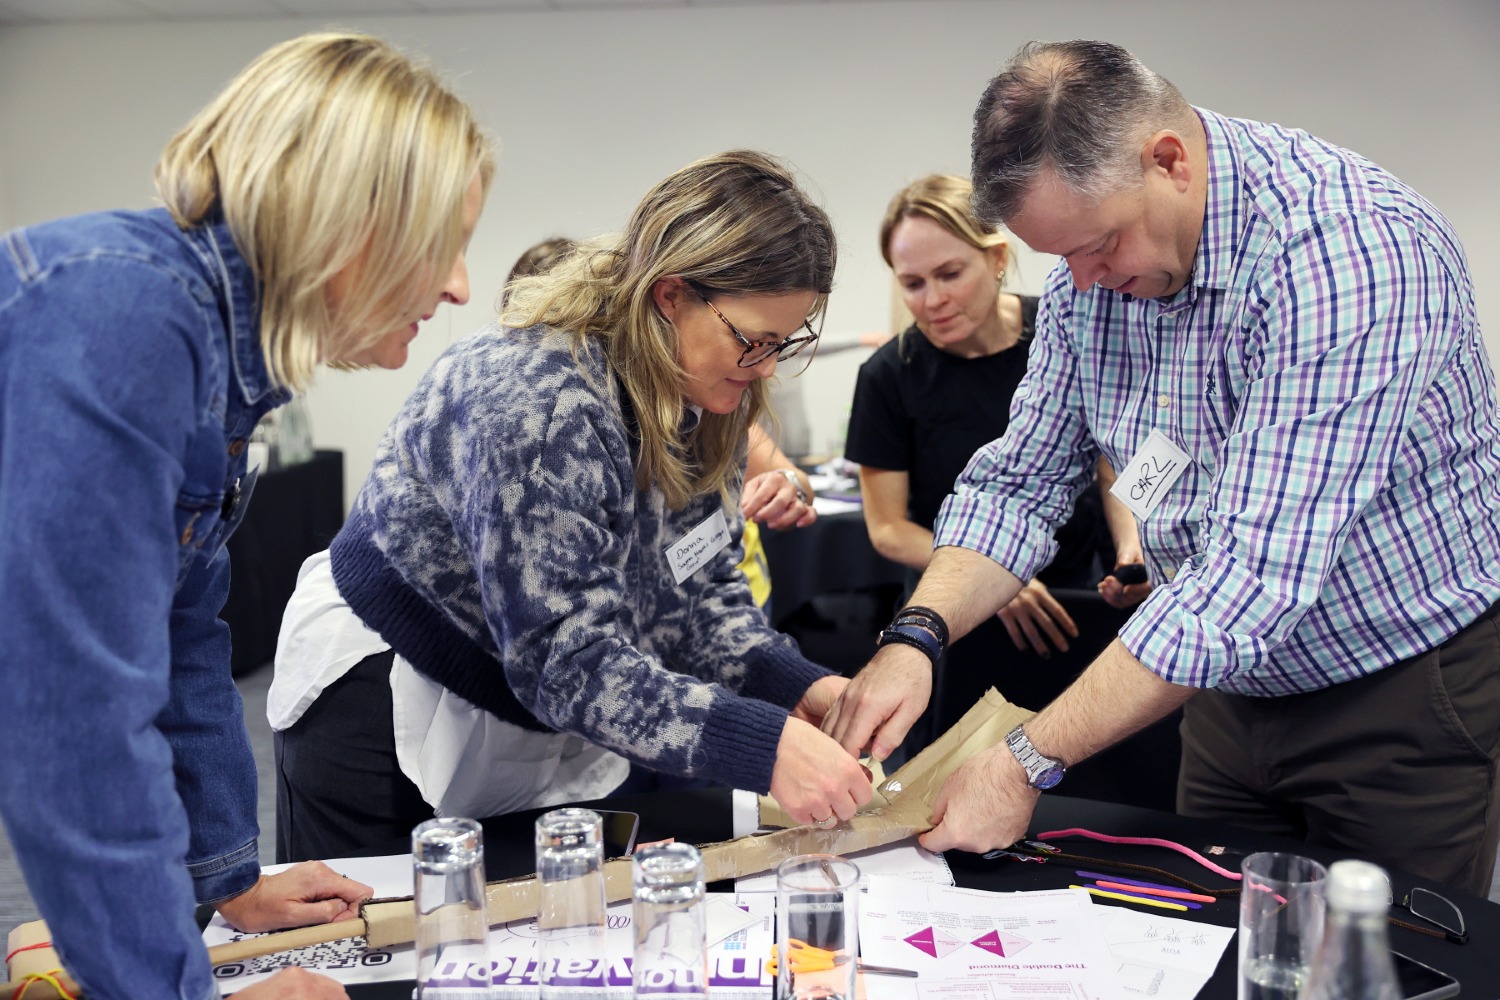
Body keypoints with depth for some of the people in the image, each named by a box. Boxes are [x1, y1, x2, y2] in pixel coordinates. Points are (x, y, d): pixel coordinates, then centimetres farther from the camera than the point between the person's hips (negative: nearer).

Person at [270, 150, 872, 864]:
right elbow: (568, 660, -35)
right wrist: (765, 747, -42)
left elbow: (700, 591, -1)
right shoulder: (536, 401, -32)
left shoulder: (705, 402, -7)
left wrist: (796, 685, -18)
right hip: (386, 717, -7)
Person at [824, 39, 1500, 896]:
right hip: (1232, 684, 6)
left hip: (1407, 693, -5)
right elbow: (1020, 480, 0)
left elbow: (1257, 570, -34)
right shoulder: (1092, 271, -6)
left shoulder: (1356, 254, -29)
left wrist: (1030, 762, -33)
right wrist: (916, 637, -17)